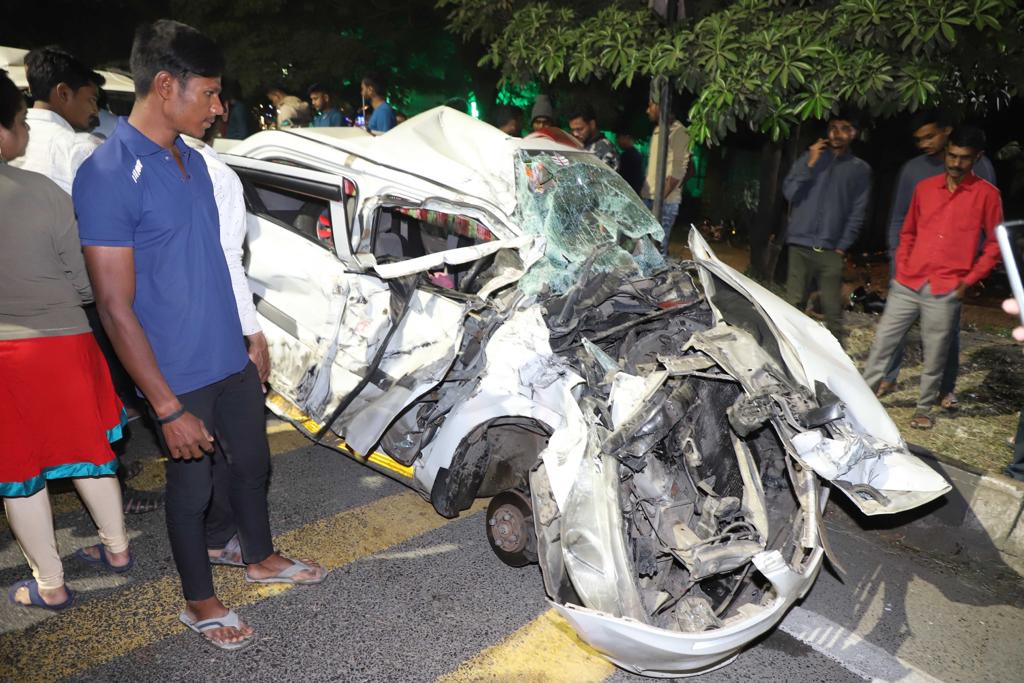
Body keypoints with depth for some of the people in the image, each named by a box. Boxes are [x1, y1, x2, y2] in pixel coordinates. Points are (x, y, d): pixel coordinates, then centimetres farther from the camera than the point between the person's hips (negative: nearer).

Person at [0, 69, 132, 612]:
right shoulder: (44, 193, -13)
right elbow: (88, 284, -7)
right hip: (61, 344, 0)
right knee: (87, 449, 19)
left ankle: (50, 585, 27)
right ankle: (116, 548, 35)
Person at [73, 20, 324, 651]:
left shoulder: (193, 161, 7)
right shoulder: (108, 175, -19)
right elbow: (116, 308, -20)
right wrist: (169, 409, -20)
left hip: (233, 361, 7)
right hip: (180, 379, -7)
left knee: (252, 462, 20)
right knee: (193, 483, 11)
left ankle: (261, 558, 45)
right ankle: (200, 603, 34)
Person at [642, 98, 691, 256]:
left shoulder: (678, 132, -9)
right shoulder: (658, 130, 17)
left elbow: (678, 170, -16)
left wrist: (660, 197, -20)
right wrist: (645, 193, 16)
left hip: (665, 200, -8)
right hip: (648, 197, 8)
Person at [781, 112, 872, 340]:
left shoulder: (860, 169, 10)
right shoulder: (809, 157, 12)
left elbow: (857, 213, 7)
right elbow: (789, 193, 3)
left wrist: (842, 246, -2)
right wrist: (809, 165, -7)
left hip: (831, 250, 0)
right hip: (800, 245, 0)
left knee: (833, 311, -5)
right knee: (793, 305, -3)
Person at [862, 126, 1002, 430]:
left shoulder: (986, 194, 0)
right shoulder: (924, 187, 9)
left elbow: (995, 243, 2)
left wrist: (969, 280, -4)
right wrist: (901, 266, 6)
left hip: (945, 291, -3)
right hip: (907, 284, 3)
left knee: (934, 355, 5)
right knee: (883, 341, 5)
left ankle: (924, 409, 20)